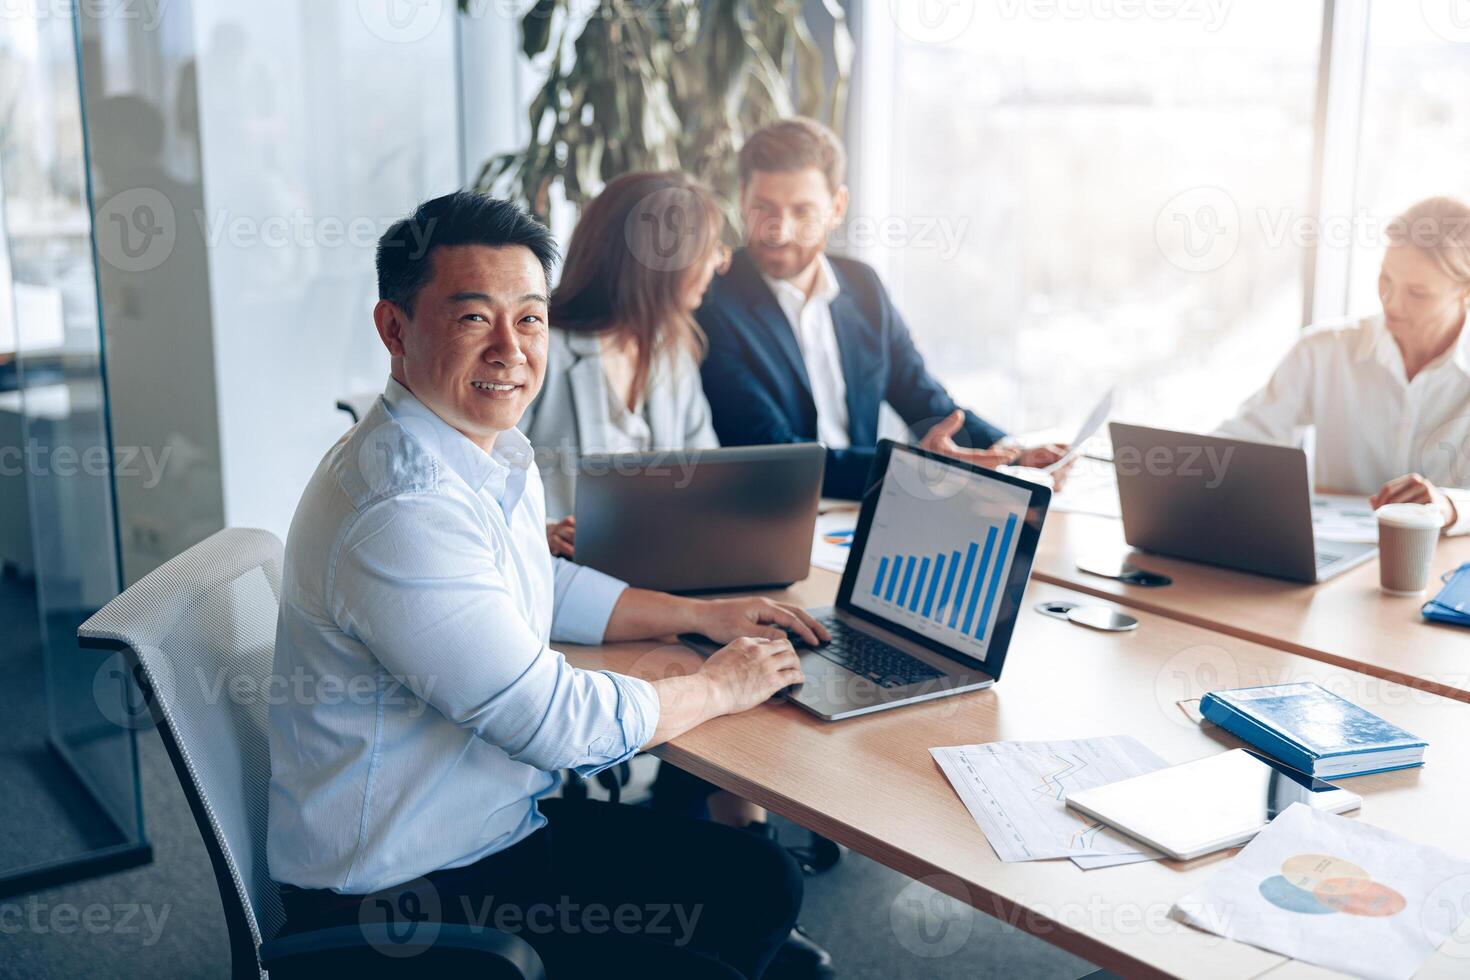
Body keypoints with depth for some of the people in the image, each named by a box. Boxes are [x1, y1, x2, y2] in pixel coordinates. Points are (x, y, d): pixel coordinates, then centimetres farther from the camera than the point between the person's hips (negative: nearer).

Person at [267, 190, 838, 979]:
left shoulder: (496, 453, 3)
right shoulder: (402, 511, -30)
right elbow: (560, 721, -27)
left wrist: (701, 613, 11)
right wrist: (719, 687, -10)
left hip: (496, 822, 10)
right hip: (399, 891, -9)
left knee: (762, 885, 10)